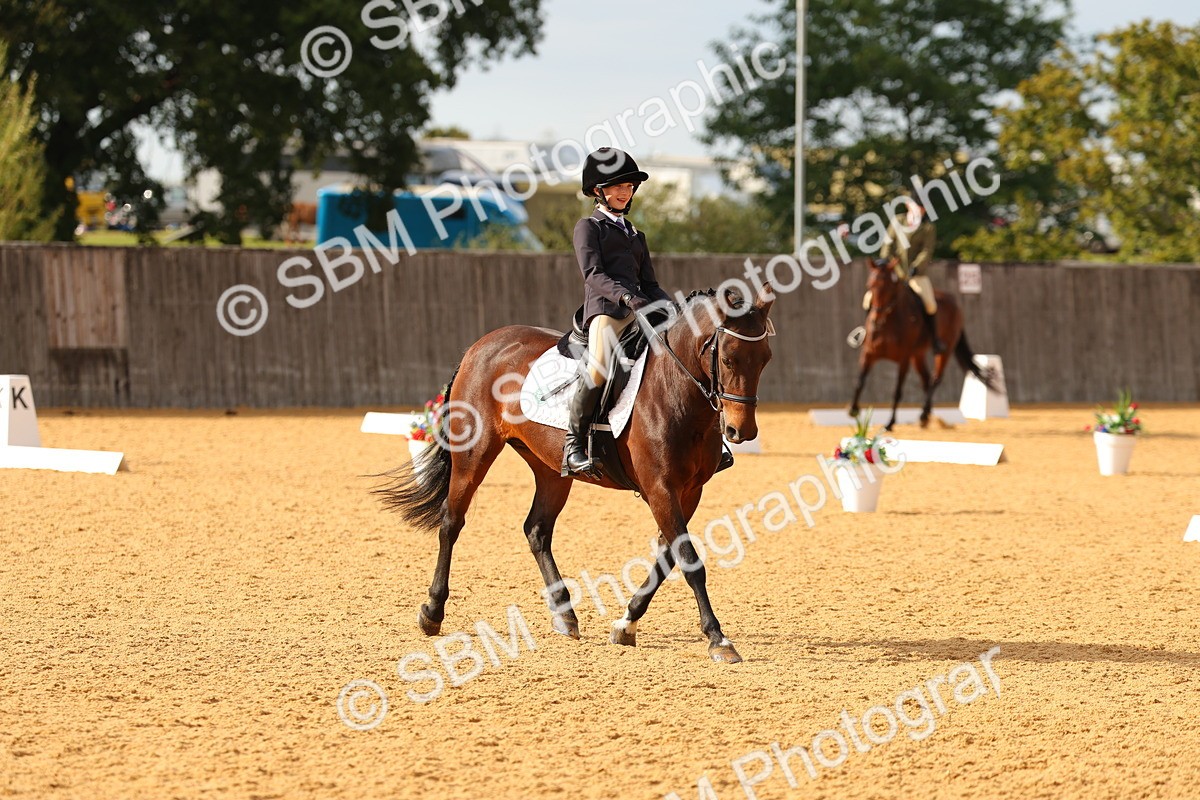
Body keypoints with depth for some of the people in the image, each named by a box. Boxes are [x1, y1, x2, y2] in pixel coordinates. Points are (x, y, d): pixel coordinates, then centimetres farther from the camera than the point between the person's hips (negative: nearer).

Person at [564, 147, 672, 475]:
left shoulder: (635, 235, 29)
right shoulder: (589, 227, 8)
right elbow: (594, 275, -6)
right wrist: (627, 296, -23)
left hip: (639, 312, 7)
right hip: (604, 308, -7)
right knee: (599, 369, -32)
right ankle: (573, 445, -24)